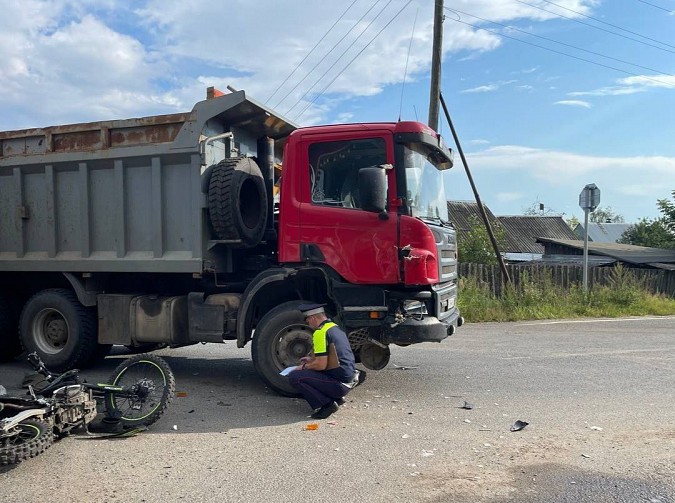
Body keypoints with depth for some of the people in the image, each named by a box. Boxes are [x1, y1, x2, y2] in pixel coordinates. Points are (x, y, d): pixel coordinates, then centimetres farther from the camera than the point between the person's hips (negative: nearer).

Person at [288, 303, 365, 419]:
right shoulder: (335, 327, 13)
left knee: (294, 376, -11)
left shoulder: (320, 332, -16)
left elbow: (321, 365, -19)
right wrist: (311, 359, 30)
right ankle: (336, 398, 13)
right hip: (348, 380, 10)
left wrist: (304, 367, -2)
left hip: (339, 384, -10)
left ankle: (327, 404, -11)